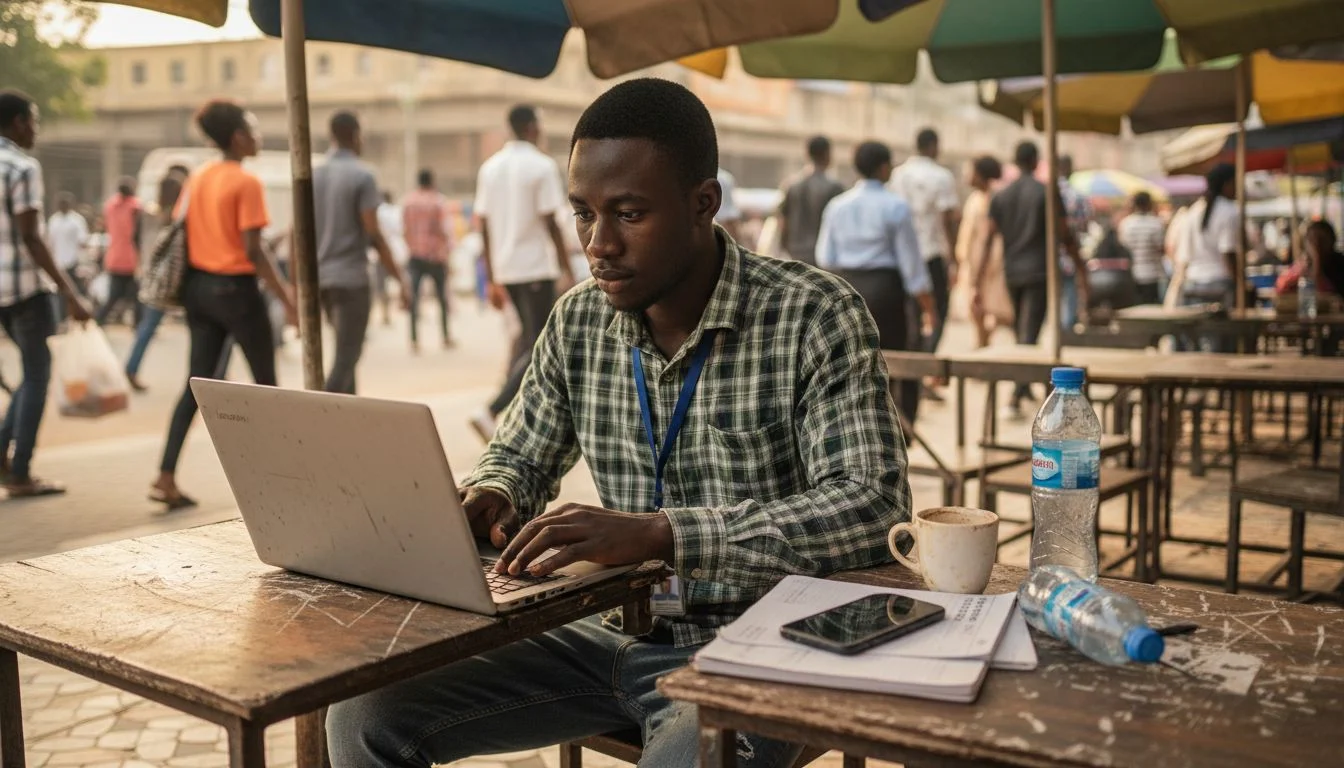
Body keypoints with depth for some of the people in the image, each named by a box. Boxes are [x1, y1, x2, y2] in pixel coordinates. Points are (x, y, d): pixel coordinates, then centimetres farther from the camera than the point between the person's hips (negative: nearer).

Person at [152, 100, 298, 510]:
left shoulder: (197, 179, 10)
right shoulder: (247, 183, -13)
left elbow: (181, 235, 11)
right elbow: (253, 250, -18)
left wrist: (190, 287, 20)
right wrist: (285, 296, -15)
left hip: (198, 286, 7)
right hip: (236, 288, -7)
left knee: (197, 383, 7)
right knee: (265, 383, 9)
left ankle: (166, 478, -1)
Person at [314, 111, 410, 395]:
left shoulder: (312, 176, 8)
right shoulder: (362, 176, -10)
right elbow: (374, 235, -14)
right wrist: (400, 278, -9)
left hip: (319, 277, 7)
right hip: (351, 277, -7)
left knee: (345, 351, 19)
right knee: (346, 356, -5)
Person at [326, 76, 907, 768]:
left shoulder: (814, 316, -13)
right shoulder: (579, 322, 3)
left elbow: (873, 507, -23)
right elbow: (518, 458, 17)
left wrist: (657, 531, -33)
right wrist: (487, 499, -8)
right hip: (617, 634, 5)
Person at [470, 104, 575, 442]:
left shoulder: (490, 167, 9)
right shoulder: (542, 166, -9)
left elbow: (484, 227, 9)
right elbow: (551, 224, -13)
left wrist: (491, 279, 14)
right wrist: (568, 271, -7)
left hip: (505, 268, 7)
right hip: (536, 268, -7)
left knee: (527, 339, 19)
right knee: (539, 348, -3)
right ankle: (491, 412, -17)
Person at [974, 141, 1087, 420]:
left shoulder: (1000, 196, 6)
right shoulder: (1048, 193, -5)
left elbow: (988, 240, 0)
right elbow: (1066, 236, -4)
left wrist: (979, 282, 0)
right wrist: (1081, 272, 6)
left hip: (1011, 274, 4)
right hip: (1039, 272, -4)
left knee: (1020, 331, 21)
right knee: (1029, 336, -9)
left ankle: (1025, 387, 36)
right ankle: (1014, 399, -21)